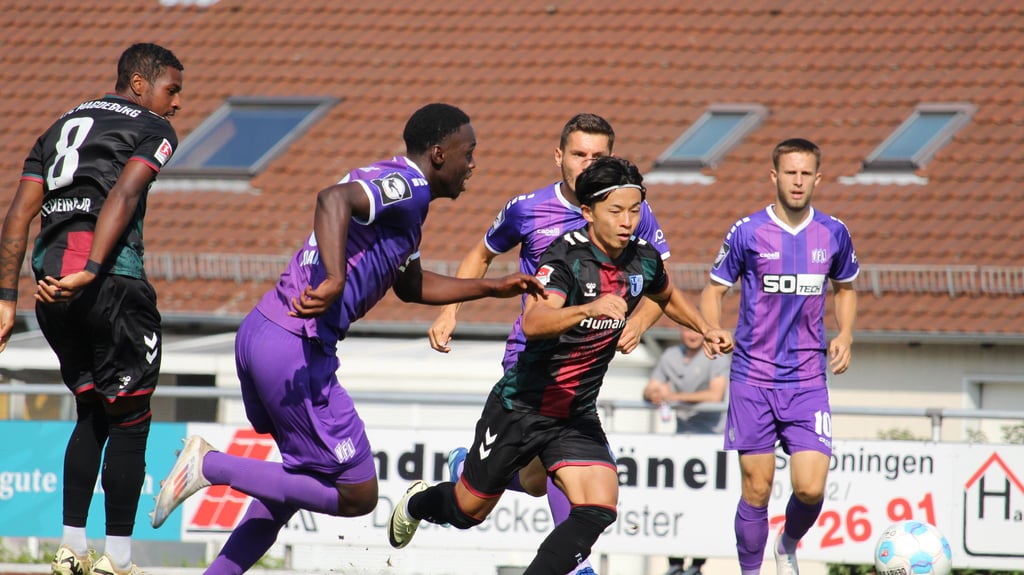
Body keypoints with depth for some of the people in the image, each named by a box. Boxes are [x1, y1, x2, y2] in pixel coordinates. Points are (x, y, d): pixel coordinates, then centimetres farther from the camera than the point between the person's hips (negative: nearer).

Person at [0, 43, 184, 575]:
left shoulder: (61, 127, 24)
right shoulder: (153, 130, 5)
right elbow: (122, 197, -13)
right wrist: (90, 271, -23)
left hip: (48, 273, 7)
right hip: (112, 281, -7)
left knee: (91, 414, 20)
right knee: (128, 421, 3)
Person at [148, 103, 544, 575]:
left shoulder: (395, 185, 22)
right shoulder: (407, 186, -10)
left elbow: (411, 286, 35)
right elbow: (334, 198, -31)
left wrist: (495, 287, 34)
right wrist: (334, 280, -42)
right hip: (295, 351, -10)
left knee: (303, 474, 27)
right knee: (357, 495, -3)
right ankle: (210, 465, -8)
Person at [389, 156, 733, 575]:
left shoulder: (643, 260, -3)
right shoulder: (565, 257, -23)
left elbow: (666, 297, 24)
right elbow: (533, 323, -42)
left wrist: (704, 328, 11)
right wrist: (589, 308, -57)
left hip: (578, 415, 5)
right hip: (521, 405, -5)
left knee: (599, 511, -18)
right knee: (469, 511, 13)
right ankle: (418, 503, 49)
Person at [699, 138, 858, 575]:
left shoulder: (833, 235, 4)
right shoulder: (748, 232, -3)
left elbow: (845, 288, 22)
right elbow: (714, 289, 6)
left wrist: (844, 335, 6)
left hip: (808, 381, 1)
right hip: (753, 379, -1)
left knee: (810, 489, -9)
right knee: (757, 490, 0)